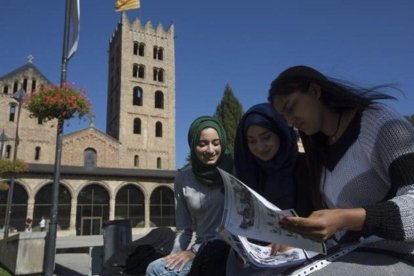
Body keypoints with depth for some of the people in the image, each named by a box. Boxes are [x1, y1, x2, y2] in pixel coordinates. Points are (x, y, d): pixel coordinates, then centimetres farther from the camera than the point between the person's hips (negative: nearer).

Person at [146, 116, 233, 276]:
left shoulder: (235, 170, -7)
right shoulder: (183, 179, 4)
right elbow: (184, 230, 6)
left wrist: (195, 250, -15)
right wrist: (174, 257, -12)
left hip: (232, 248, -4)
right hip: (203, 249, 4)